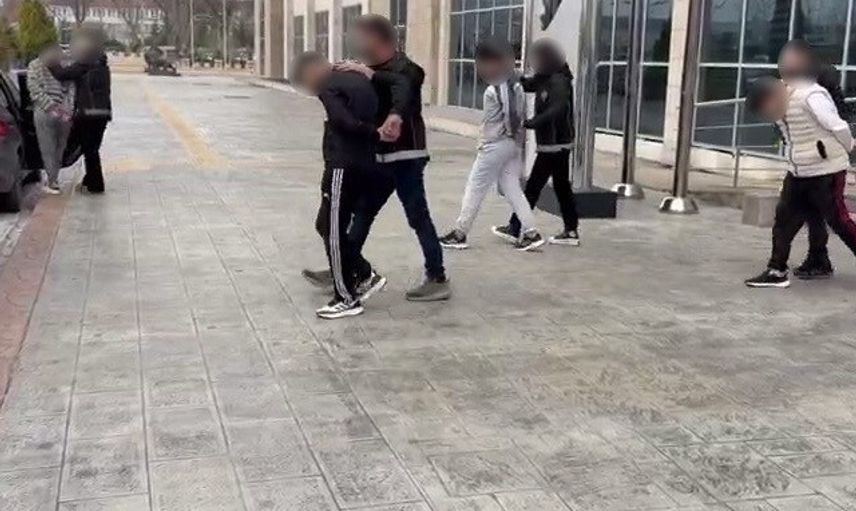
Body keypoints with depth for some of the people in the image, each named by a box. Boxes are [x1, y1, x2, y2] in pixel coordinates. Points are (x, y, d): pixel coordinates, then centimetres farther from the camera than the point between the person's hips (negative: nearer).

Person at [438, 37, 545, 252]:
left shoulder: (492, 91, -17)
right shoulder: (518, 87, 5)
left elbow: (489, 123, -11)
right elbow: (522, 118, 8)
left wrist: (482, 145, 2)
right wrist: (518, 143, 14)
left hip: (495, 145, -7)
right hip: (514, 144, 7)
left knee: (475, 188, 3)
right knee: (512, 187, 11)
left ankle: (459, 234, 10)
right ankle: (530, 232, 4)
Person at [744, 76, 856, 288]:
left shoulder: (811, 97, -23)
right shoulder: (782, 102, 4)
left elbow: (838, 127, -23)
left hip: (826, 173, -8)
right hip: (798, 173, 8)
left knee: (838, 221, -1)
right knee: (784, 218, 4)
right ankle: (777, 271, 9)